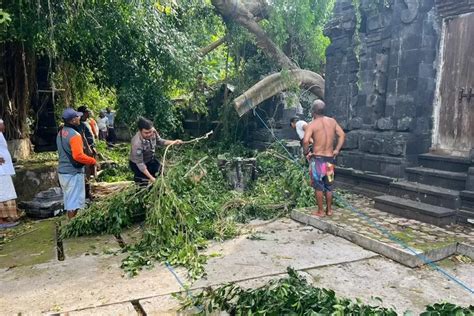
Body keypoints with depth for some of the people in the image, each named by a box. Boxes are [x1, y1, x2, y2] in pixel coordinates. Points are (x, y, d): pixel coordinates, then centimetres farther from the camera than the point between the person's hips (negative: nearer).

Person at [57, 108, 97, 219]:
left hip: (63, 171, 9)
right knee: (74, 201, -1)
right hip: (73, 173, -9)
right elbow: (78, 155, -27)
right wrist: (93, 161, -15)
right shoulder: (74, 135, -20)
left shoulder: (61, 132, 10)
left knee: (68, 200, 18)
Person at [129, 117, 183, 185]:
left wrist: (173, 142, -16)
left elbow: (159, 141, -1)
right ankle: (137, 178, 21)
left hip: (150, 159, 6)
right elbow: (139, 163, -31)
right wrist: (151, 177, -33)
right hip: (137, 164, -6)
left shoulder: (153, 131, -23)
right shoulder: (137, 143, -39)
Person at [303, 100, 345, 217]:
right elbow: (342, 135, 7)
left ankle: (320, 211, 13)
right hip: (330, 158, 4)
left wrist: (306, 152, -8)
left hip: (317, 158, -4)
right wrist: (337, 150, 11)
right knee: (329, 185, 16)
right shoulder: (332, 121, 4)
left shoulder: (312, 125, -11)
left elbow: (305, 141, -24)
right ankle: (329, 209, 24)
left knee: (318, 186, 7)